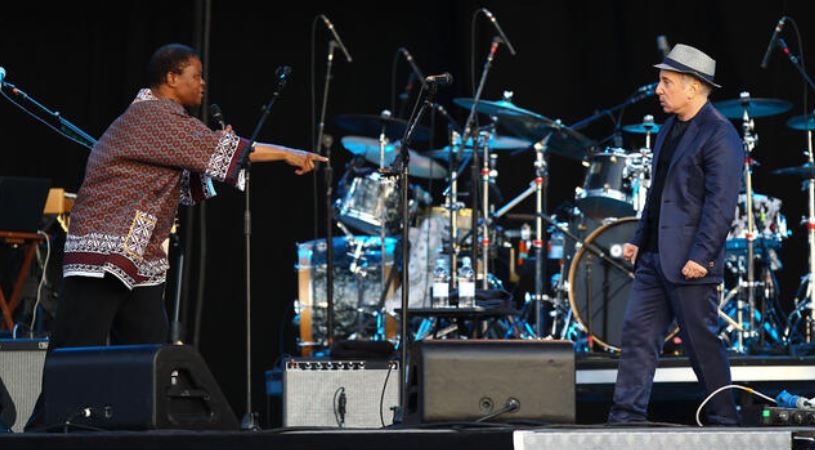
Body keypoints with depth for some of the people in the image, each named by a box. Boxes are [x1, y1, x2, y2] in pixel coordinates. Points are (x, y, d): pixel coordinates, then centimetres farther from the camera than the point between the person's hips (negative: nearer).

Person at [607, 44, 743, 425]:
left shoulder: (719, 136, -13)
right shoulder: (670, 128, 16)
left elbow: (722, 204, -19)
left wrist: (701, 257, -23)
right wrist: (639, 239, 17)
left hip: (688, 263, -9)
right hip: (654, 257, 9)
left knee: (701, 342, -2)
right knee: (637, 333, 5)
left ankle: (724, 420, 10)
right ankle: (627, 418, 7)